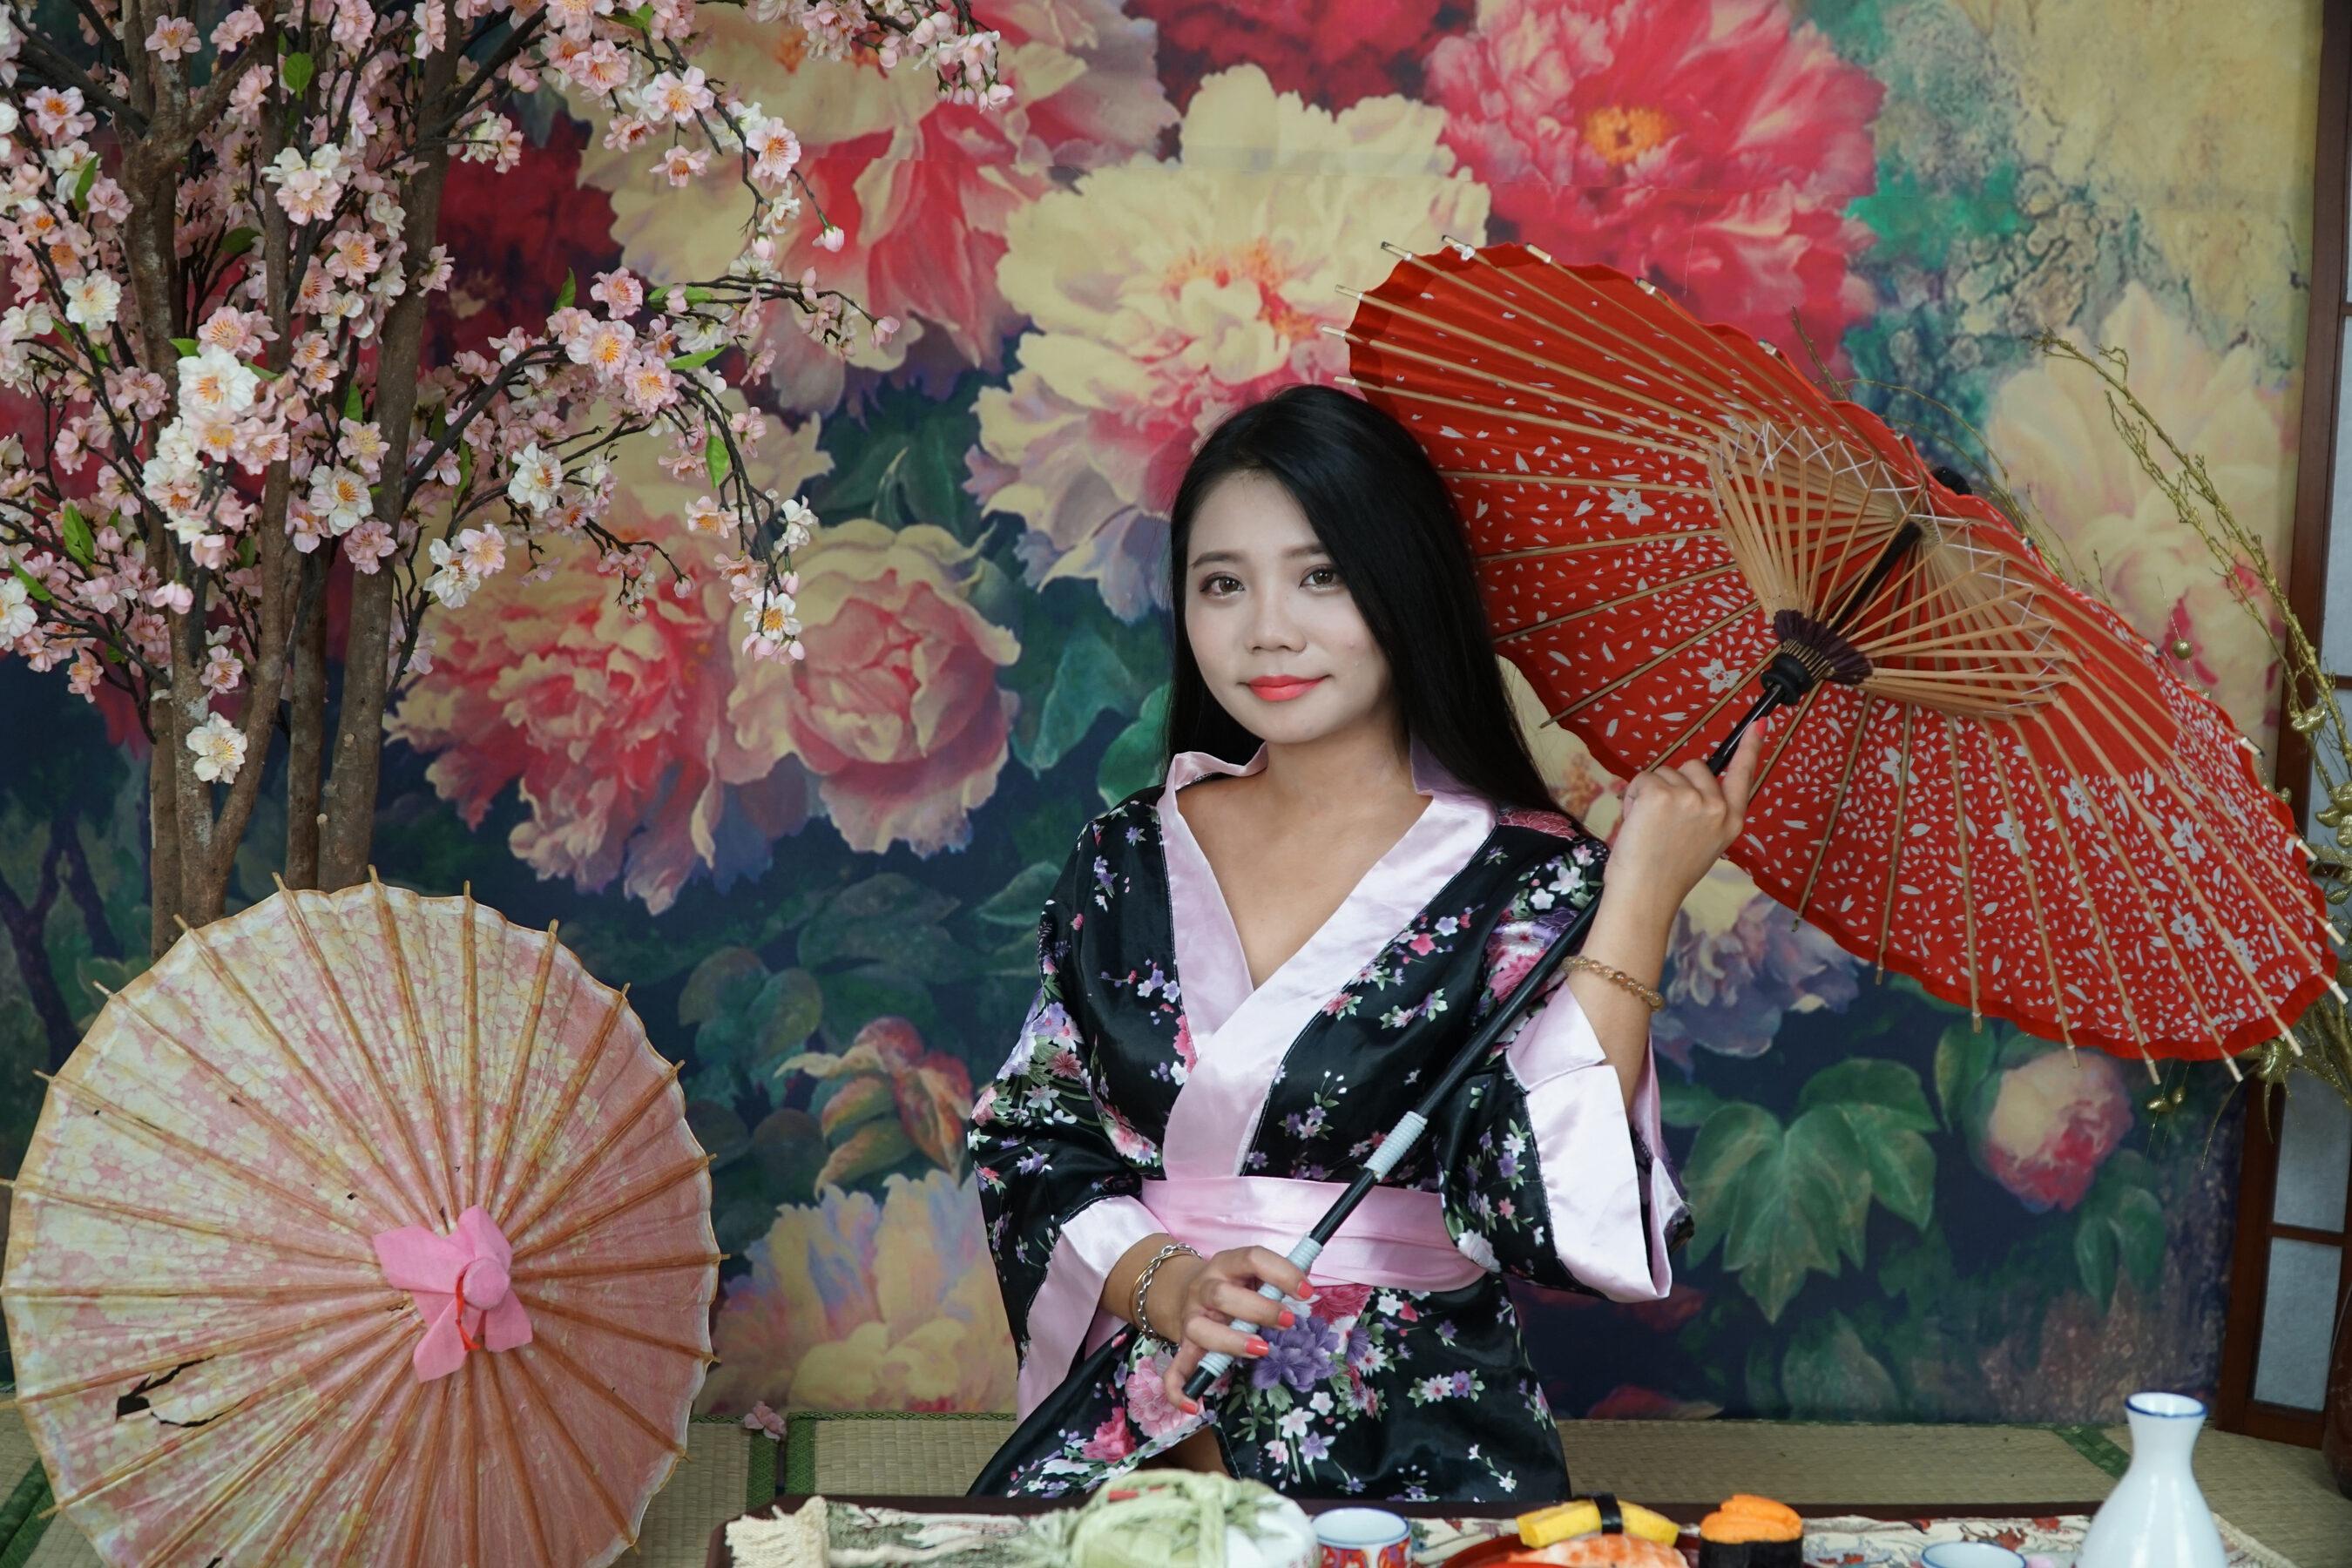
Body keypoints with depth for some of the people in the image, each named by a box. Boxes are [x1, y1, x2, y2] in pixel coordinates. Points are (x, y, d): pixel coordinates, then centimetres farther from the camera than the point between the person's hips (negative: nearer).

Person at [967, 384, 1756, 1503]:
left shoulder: (1525, 880, -2)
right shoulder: (1127, 857, 10)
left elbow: (1557, 1221, -15)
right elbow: (1031, 1153, 10)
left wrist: (1638, 905, -15)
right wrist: (1166, 1286, -9)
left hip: (1412, 1454, -3)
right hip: (1135, 1434, 3)